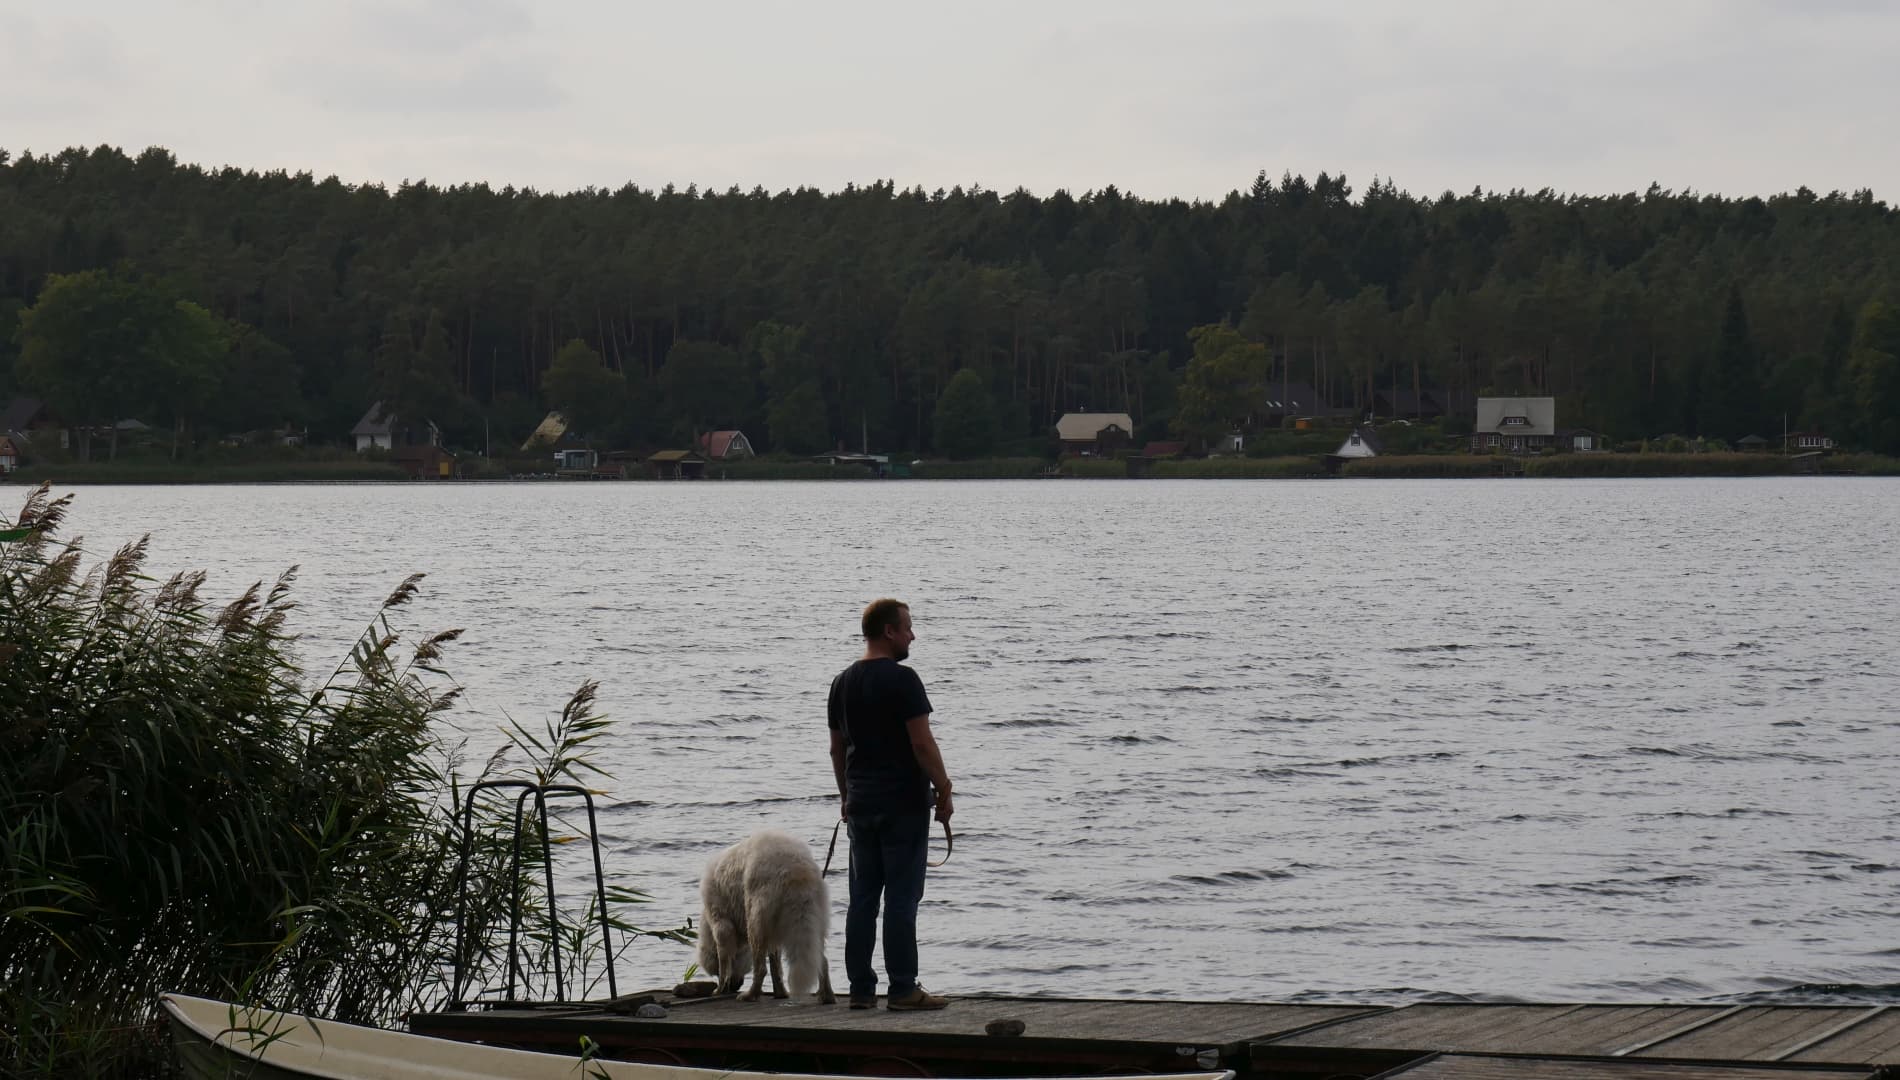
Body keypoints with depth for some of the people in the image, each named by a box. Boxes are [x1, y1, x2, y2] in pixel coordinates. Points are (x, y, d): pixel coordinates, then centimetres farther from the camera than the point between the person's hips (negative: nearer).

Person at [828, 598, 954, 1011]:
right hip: (904, 802, -7)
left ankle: (861, 988, 9)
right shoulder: (901, 679, -12)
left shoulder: (843, 682, 11)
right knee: (901, 897, -5)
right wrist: (944, 791, -7)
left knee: (862, 898, 9)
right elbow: (922, 744, -15)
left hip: (861, 803, 7)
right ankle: (902, 989, -5)